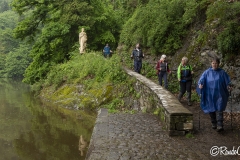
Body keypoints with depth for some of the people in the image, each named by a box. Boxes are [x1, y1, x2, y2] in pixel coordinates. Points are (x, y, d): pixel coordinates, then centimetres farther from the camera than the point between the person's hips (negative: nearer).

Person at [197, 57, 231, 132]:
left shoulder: (222, 72, 4)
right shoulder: (207, 72, 3)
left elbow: (227, 81, 5)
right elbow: (201, 79, -7)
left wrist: (228, 86, -16)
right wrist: (200, 84, -27)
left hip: (219, 95, -1)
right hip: (210, 95, 1)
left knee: (219, 109, -10)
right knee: (211, 109, 8)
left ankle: (220, 126, -14)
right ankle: (214, 124, 24)